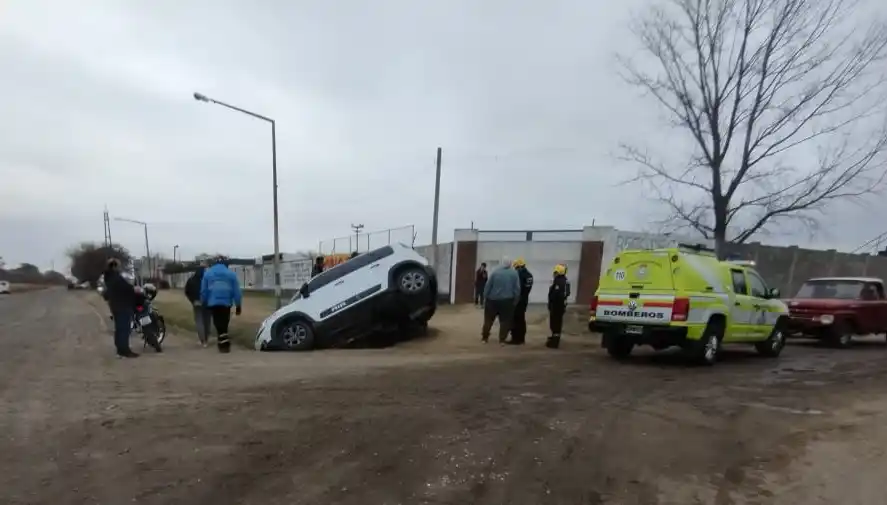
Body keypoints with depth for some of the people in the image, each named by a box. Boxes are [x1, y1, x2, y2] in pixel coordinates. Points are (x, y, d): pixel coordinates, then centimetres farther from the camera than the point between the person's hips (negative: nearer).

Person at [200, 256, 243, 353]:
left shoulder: (207, 273, 7)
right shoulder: (231, 274, 5)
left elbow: (203, 291, 7)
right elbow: (236, 291, 2)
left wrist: (203, 303, 18)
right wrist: (238, 305, 6)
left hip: (213, 303, -1)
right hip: (226, 303, 1)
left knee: (218, 324, 0)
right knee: (224, 324, 14)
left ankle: (223, 343, -12)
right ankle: (223, 342, 21)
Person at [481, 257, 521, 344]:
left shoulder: (495, 272, -3)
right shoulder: (514, 273, -1)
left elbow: (488, 286, -3)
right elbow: (517, 288, -2)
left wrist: (485, 297, 5)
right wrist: (515, 300, 5)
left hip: (493, 300, 1)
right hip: (507, 301, 0)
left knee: (488, 319, 11)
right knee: (505, 321, 6)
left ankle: (485, 337, 16)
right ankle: (502, 339, 4)